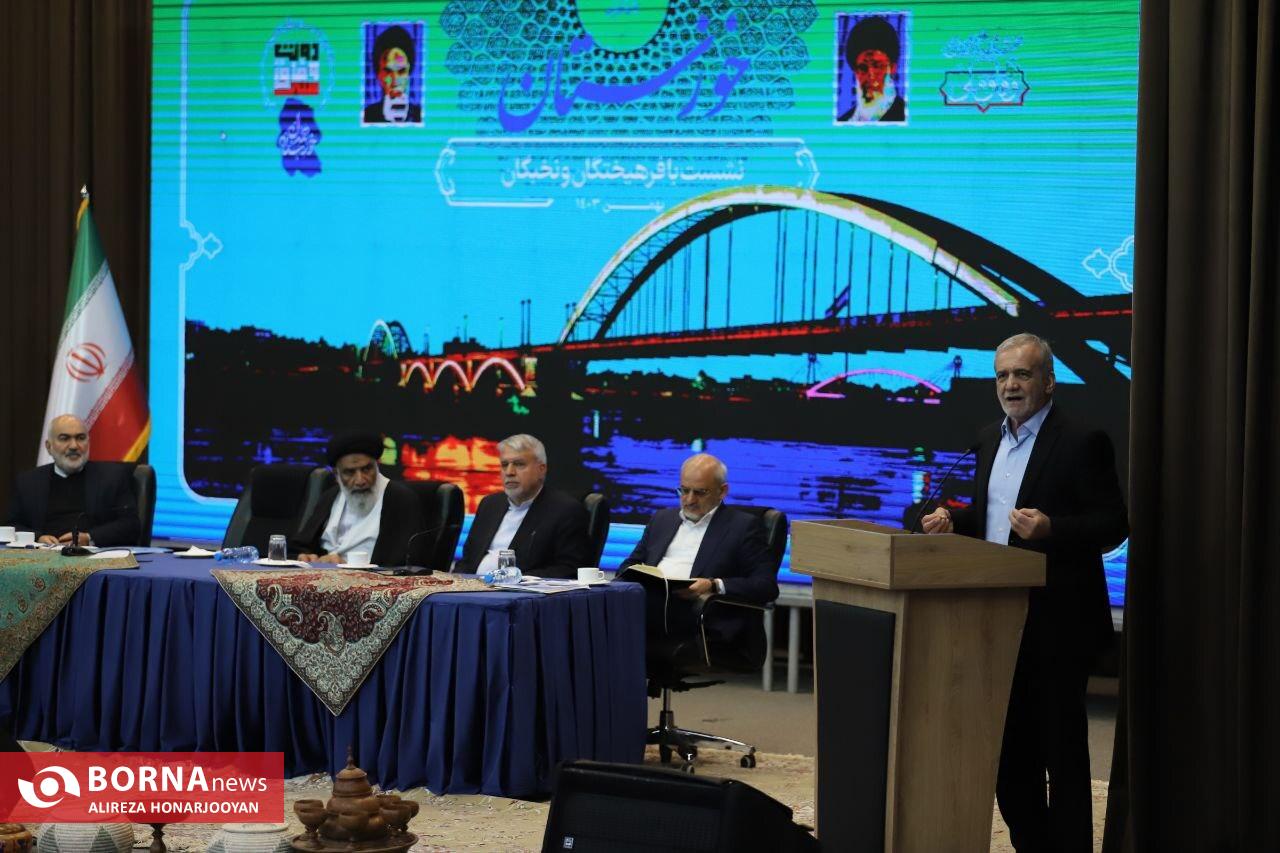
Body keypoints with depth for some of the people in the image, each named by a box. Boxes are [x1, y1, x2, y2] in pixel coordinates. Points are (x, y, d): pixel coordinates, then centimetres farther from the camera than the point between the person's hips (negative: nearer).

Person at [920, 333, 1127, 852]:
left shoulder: (1082, 442, -9)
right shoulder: (990, 440, 14)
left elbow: (1113, 525, -12)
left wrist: (1051, 529, -27)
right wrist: (953, 521, 2)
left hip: (1055, 623, -7)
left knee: (1061, 748, -1)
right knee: (1010, 749, 12)